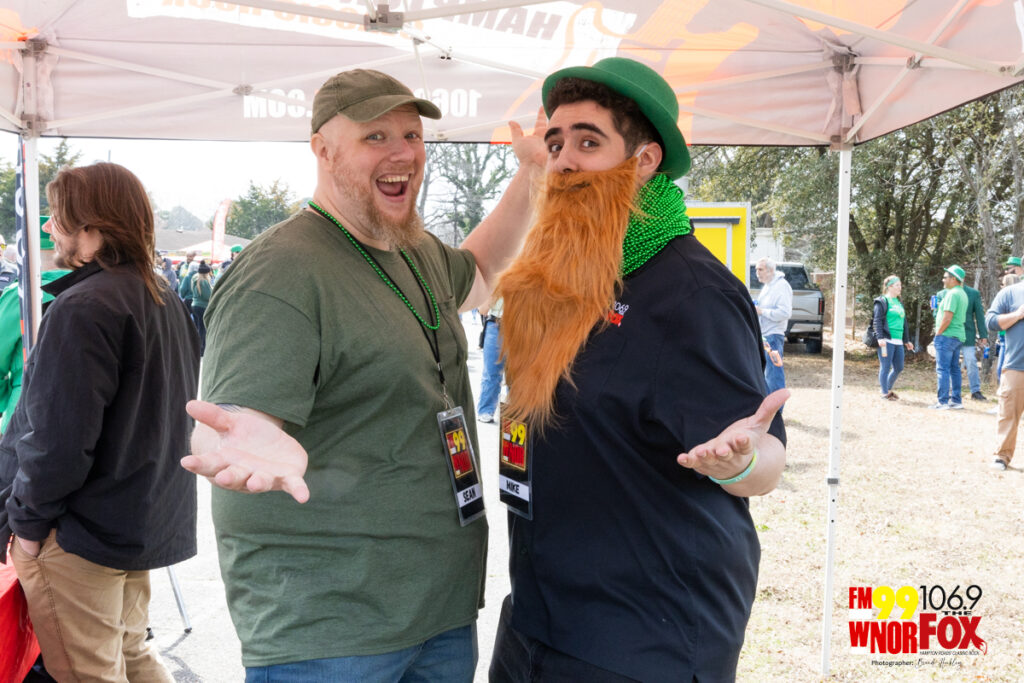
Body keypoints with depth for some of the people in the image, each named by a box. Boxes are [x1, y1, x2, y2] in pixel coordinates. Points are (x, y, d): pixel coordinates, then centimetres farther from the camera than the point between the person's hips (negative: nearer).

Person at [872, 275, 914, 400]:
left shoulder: (899, 303, 20)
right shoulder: (882, 302, -4)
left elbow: (904, 323, 25)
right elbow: (877, 321, -11)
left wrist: (907, 340, 25)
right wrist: (880, 338, -20)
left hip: (898, 341, 8)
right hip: (887, 341, -8)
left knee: (898, 368, 10)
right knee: (885, 367, -3)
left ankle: (888, 388, 26)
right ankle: (884, 393, 5)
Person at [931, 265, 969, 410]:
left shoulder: (952, 293, -15)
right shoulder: (962, 294, 16)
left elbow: (947, 318, -21)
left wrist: (938, 333, -12)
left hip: (946, 336, -10)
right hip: (958, 336, 10)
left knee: (942, 369, -7)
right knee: (954, 369, 12)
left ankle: (943, 402, -7)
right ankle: (956, 401, 15)